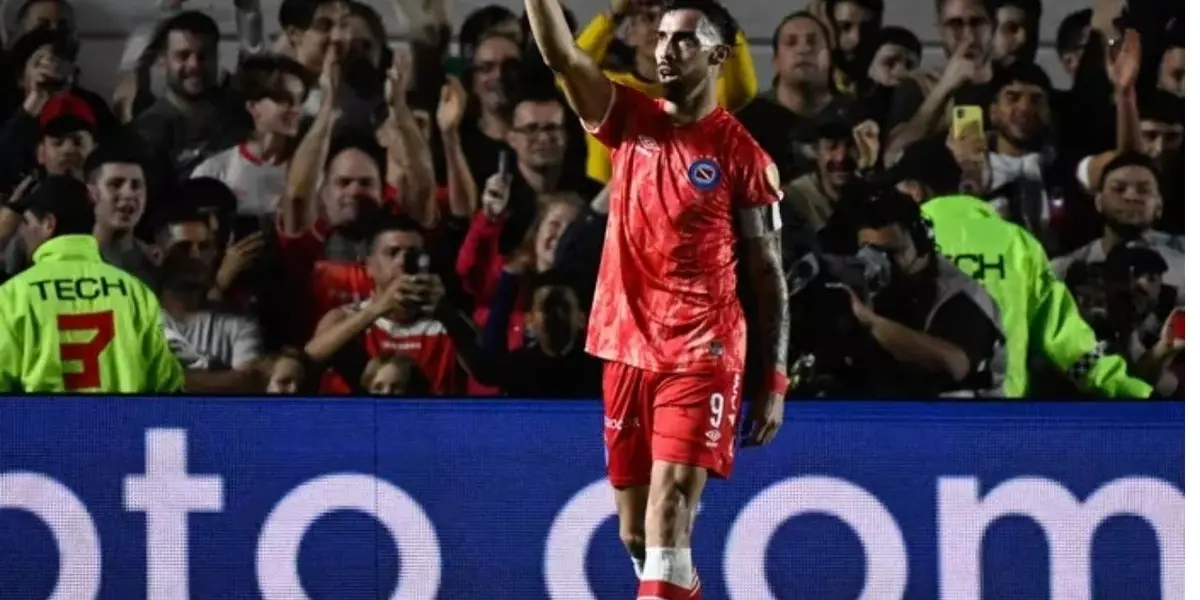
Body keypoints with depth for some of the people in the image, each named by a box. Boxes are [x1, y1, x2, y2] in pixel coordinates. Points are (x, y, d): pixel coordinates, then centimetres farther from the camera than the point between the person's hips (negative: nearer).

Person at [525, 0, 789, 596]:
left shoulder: (744, 157, -3)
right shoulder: (631, 120, 7)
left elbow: (768, 276, 0)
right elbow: (561, 55, -8)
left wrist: (774, 382, -4)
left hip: (701, 357, -5)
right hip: (626, 351, 5)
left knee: (668, 515, -16)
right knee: (635, 530, 10)